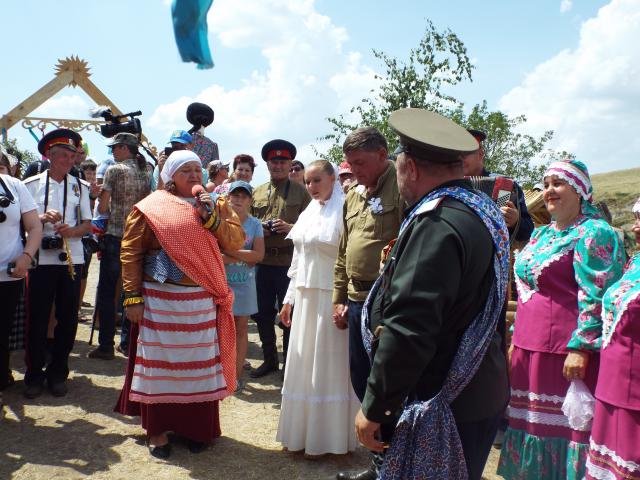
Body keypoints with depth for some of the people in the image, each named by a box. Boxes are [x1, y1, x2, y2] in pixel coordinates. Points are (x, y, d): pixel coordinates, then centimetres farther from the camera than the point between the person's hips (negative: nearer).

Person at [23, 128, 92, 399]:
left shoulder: (80, 187, 8)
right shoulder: (31, 184, 3)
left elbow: (87, 224, 6)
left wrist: (72, 231, -14)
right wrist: (42, 218, -16)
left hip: (71, 259, 2)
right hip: (41, 259, -2)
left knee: (68, 319, 6)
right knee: (37, 319, 3)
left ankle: (58, 374, 21)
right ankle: (34, 375, 18)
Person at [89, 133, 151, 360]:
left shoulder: (114, 170, -7)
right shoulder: (146, 174, 9)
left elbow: (103, 207, -7)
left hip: (115, 237, -5)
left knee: (107, 291, 1)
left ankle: (106, 345, 3)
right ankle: (128, 341, 16)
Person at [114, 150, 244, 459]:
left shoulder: (216, 205, 9)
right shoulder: (152, 207, -2)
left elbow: (236, 241, 0)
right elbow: (131, 253, -3)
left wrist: (211, 217, -13)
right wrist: (133, 297, -7)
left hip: (202, 303, 3)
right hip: (160, 300, -3)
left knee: (199, 363, 9)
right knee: (160, 361, 7)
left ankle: (196, 427, 25)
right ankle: (157, 429, 22)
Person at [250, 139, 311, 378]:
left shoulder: (301, 192, 3)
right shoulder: (257, 192, 14)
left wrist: (290, 228, -17)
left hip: (289, 261, -4)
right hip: (262, 260, 4)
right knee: (263, 313, 12)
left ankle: (289, 363, 18)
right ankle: (269, 359, 28)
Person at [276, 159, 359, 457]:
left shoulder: (343, 211, -10)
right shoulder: (307, 214, 14)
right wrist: (289, 298, 17)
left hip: (330, 296, -7)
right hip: (305, 297, 7)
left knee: (326, 366, 2)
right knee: (303, 364, 13)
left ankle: (325, 438, 16)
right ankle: (301, 431, 27)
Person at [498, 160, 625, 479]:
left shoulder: (592, 233, -8)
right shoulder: (541, 234, 17)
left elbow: (596, 297, -16)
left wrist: (580, 348, -21)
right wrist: (516, 339, 19)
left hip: (568, 351, -8)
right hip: (531, 348, 8)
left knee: (565, 425, 0)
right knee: (535, 422, 14)